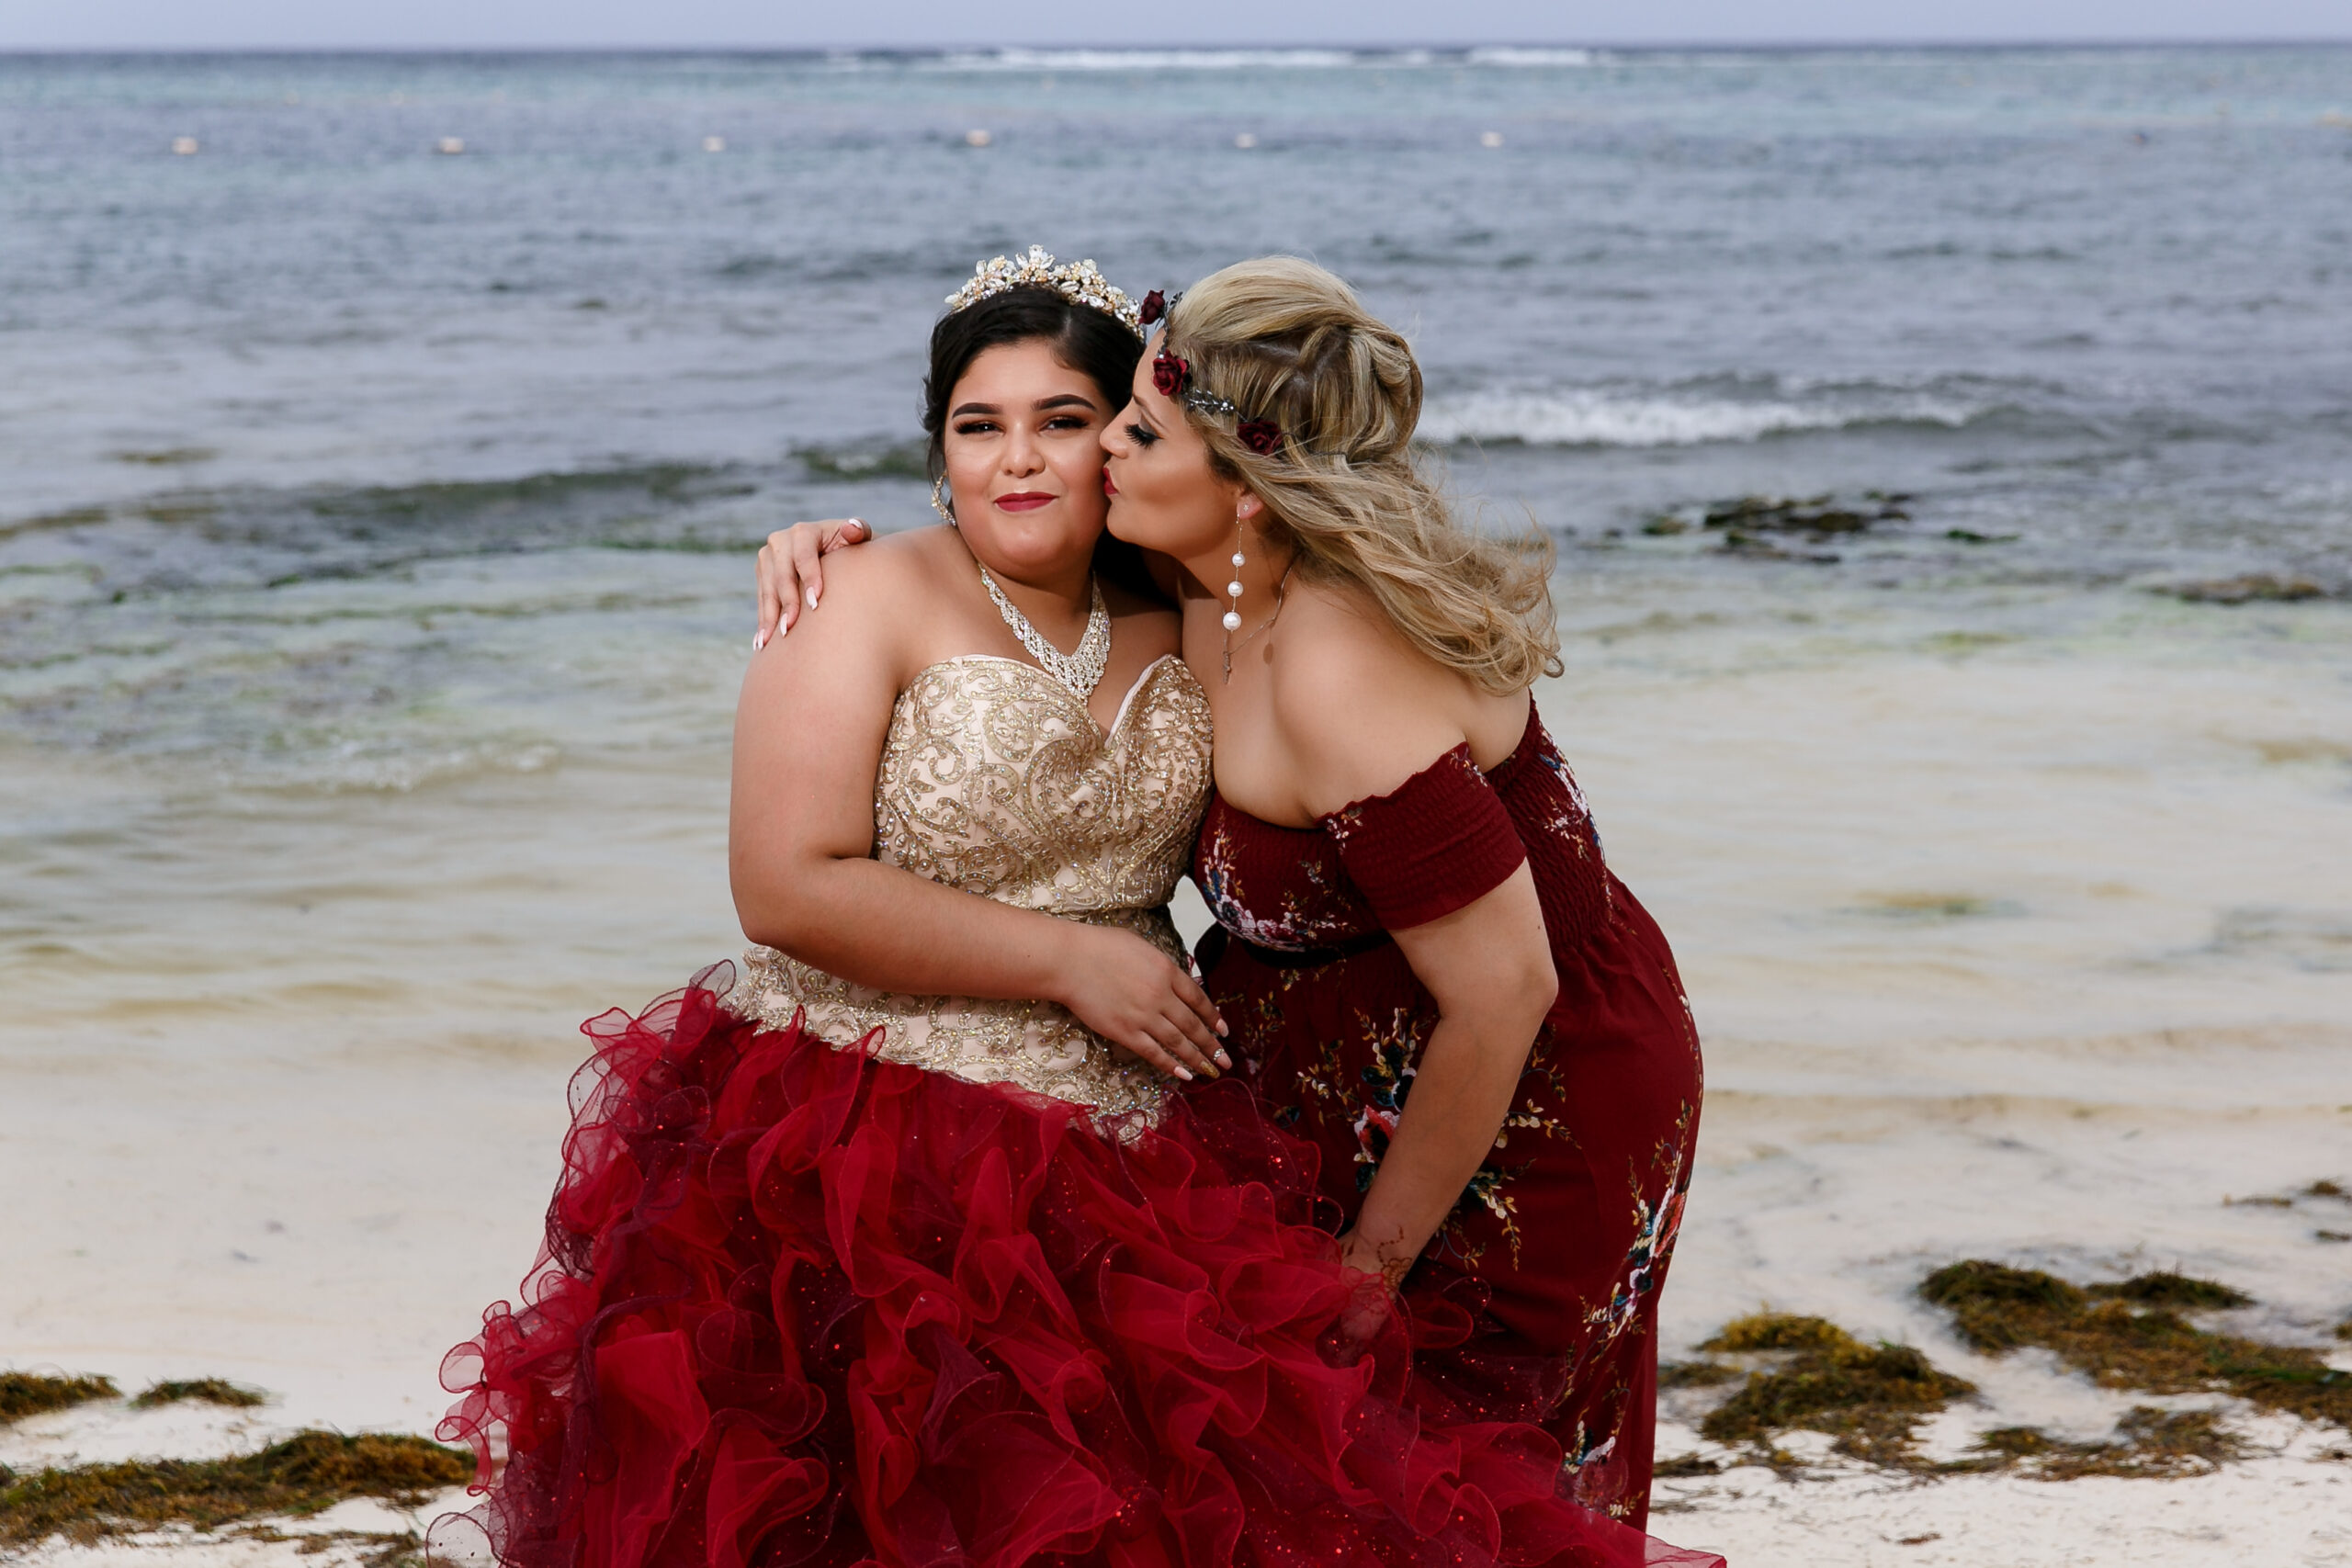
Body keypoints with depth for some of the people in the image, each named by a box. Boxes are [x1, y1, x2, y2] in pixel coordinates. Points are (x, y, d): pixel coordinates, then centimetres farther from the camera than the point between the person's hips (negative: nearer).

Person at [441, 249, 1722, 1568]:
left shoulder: (1172, 626, 10)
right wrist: (1068, 962, -13)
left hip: (1127, 1176, 5)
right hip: (877, 1151, -5)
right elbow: (788, 888, -14)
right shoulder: (871, 602, -5)